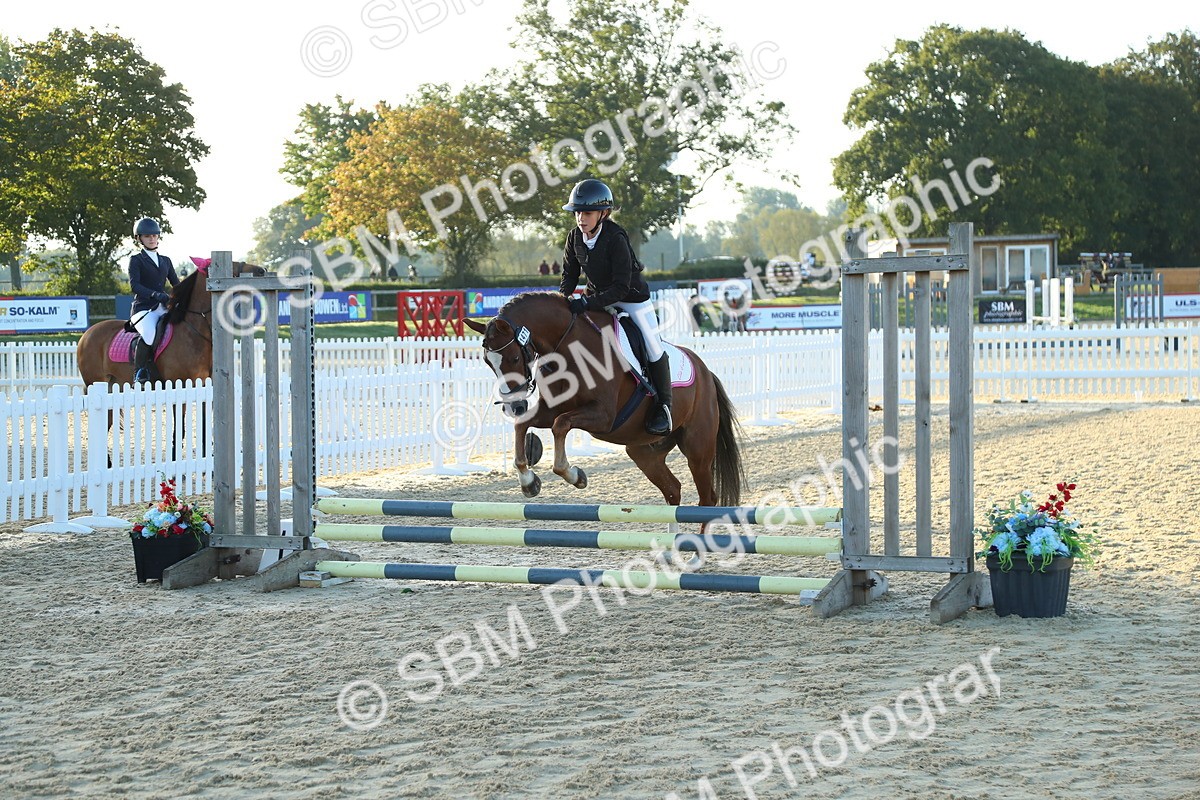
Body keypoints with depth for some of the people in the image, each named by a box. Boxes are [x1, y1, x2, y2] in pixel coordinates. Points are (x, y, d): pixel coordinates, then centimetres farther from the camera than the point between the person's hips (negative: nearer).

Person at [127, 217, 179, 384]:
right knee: (148, 333, -35)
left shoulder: (165, 261, 21)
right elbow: (134, 285, -10)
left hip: (164, 308, 6)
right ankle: (140, 374, -23)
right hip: (143, 308, -6)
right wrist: (154, 294, -26)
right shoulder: (136, 260, 4)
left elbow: (176, 284, 19)